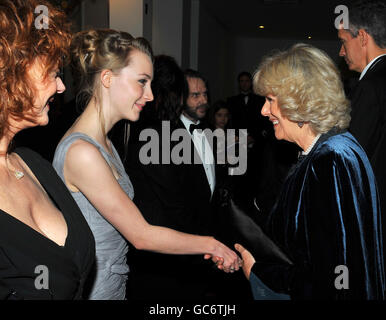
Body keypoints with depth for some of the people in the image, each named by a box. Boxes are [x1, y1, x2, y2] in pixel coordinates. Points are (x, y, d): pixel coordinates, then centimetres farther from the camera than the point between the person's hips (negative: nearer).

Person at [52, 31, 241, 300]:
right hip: (92, 290, -8)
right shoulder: (82, 152, -24)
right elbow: (141, 236, -19)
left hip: (113, 285, 9)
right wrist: (210, 244, -7)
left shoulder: (103, 143, 6)